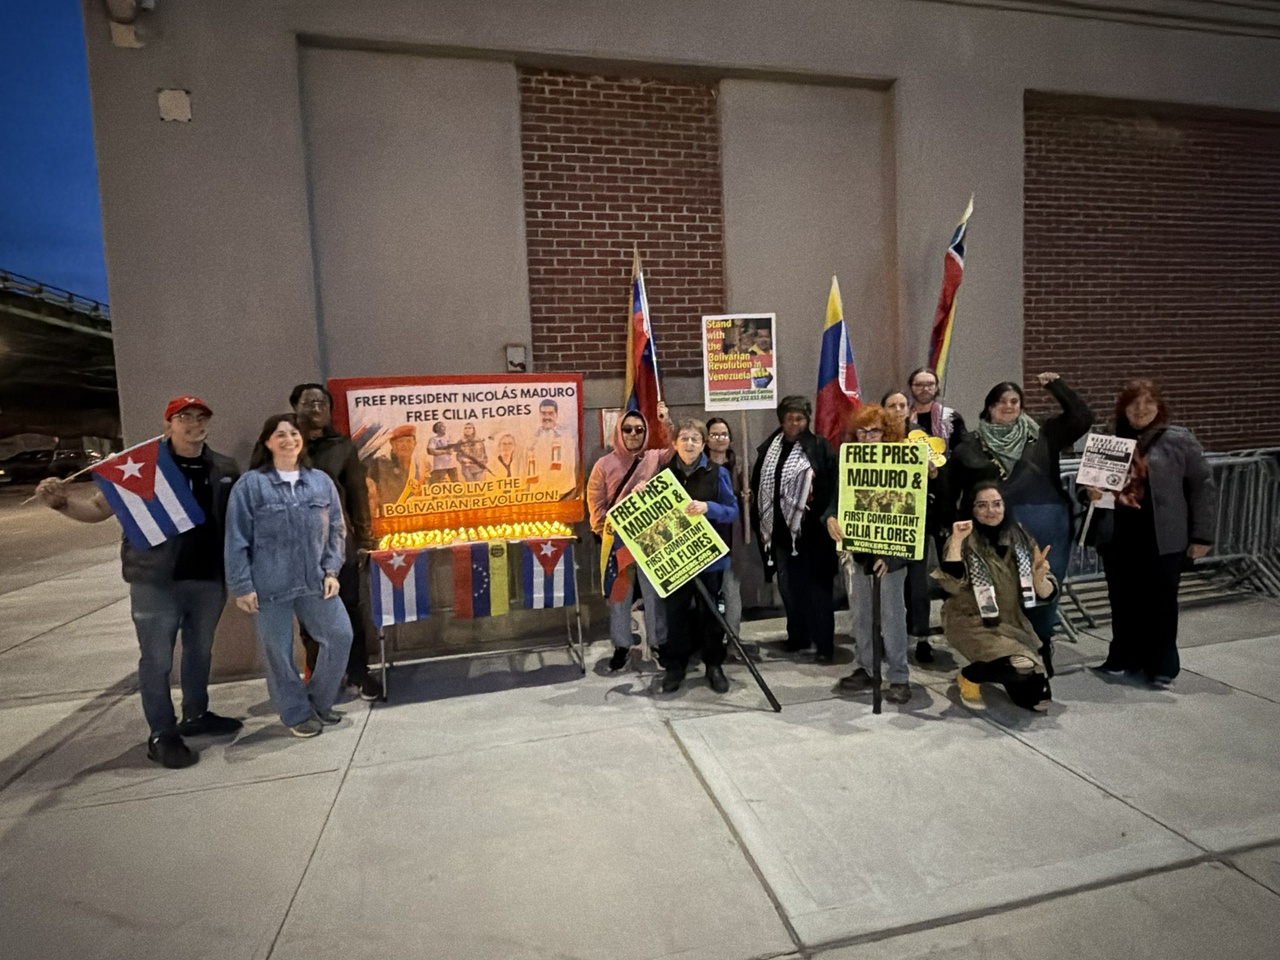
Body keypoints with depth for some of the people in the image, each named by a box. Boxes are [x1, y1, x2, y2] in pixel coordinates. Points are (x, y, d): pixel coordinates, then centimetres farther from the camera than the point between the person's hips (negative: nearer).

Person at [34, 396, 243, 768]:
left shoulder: (224, 469, 6)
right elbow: (98, 508, -2)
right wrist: (62, 502, -21)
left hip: (209, 578, 4)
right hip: (156, 580, -4)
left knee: (200, 651, 17)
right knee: (157, 659, 3)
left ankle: (195, 715, 34)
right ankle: (162, 735, 16)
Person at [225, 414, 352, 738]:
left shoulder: (321, 481, 6)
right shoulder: (250, 485, -4)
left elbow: (336, 529, 10)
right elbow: (236, 540, -4)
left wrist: (331, 570, 1)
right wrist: (242, 586, -7)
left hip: (315, 581, 4)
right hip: (269, 586, -3)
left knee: (340, 636, 4)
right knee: (278, 651, 5)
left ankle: (319, 702, 26)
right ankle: (297, 714, 25)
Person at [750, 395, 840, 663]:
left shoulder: (820, 447, -3)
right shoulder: (769, 448, 9)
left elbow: (829, 489, -8)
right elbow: (757, 487, 11)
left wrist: (825, 519, -17)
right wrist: (761, 526, 6)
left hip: (810, 530, -5)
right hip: (780, 529, 5)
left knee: (816, 587, 1)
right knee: (788, 586, 14)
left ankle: (824, 644, 10)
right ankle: (797, 636, 30)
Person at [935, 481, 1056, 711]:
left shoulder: (1021, 539, 1)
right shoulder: (966, 541, -11)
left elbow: (1046, 595, -1)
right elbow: (952, 585, -26)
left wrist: (1039, 577, -23)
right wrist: (956, 541, -34)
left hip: (1013, 622, 6)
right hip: (972, 622, -5)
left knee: (1037, 700, 6)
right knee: (1022, 667, -29)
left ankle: (984, 668, 31)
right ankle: (969, 676, 0)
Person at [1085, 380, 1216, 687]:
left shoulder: (1179, 440, -2)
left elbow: (1203, 487, -2)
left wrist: (1202, 535, -4)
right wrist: (1091, 490, -7)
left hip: (1161, 537, -3)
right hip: (1117, 535, 4)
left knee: (1160, 602, 5)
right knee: (1123, 601, 12)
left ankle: (1161, 666, 18)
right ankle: (1123, 658, 26)